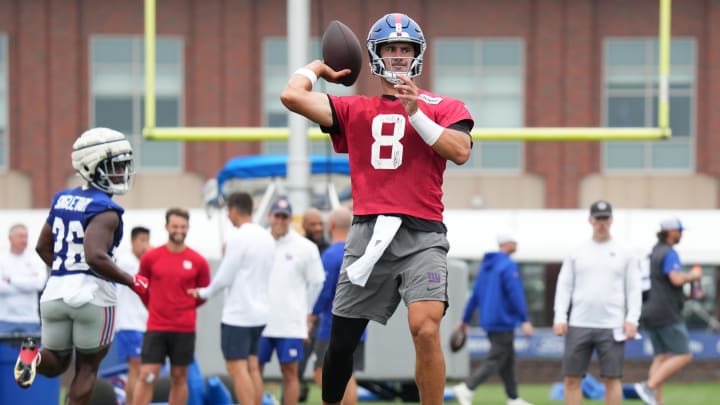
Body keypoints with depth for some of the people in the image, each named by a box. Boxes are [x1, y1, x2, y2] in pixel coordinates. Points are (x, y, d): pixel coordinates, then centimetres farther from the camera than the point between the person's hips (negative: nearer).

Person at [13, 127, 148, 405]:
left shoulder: (62, 200, 10)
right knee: (87, 367, 9)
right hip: (93, 294, -6)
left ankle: (34, 355, -16)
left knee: (55, 364, 17)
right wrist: (133, 283, -15)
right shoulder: (104, 211, -14)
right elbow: (95, 257, -27)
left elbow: (43, 248, 19)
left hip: (55, 292, 6)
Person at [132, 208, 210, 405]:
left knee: (179, 378, 6)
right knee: (147, 376, -7)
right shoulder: (150, 258, -1)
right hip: (155, 327, -1)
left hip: (185, 328, 1)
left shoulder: (198, 261, 0)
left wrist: (185, 308, 9)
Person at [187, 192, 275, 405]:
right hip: (260, 313, 8)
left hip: (238, 314, -8)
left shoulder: (238, 237, -15)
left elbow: (224, 278, -14)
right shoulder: (267, 237, 10)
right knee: (252, 367, 11)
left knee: (237, 367, -7)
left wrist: (204, 292, 3)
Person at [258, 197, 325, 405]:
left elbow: (316, 283, 5)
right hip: (259, 322, 2)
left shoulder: (305, 247, -1)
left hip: (291, 324, -2)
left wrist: (306, 313, 4)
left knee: (290, 372, 0)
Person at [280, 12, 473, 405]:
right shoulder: (354, 110, 16)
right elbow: (292, 96, 5)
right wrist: (318, 67, 22)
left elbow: (460, 151, -7)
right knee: (341, 340, 4)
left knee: (425, 331, -22)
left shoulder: (443, 108, 12)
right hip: (368, 233, 3)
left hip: (421, 235, -2)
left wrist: (415, 112, -10)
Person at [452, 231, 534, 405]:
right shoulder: (509, 266, -13)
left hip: (489, 321, 9)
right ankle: (466, 388, -20)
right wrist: (524, 320, -21)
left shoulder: (486, 265, 13)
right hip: (503, 322, -9)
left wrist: (466, 319, 20)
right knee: (494, 361, -8)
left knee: (508, 360, 14)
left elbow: (475, 294, 16)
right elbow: (515, 294, -20)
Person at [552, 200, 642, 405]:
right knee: (571, 378, 0)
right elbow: (564, 286, 8)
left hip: (612, 327, -1)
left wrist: (632, 320, -6)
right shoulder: (577, 252, 9)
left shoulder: (623, 253, 6)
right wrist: (560, 317, -2)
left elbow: (634, 289, 5)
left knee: (612, 379, -3)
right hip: (579, 325, 2)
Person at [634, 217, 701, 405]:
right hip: (666, 315, -9)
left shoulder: (652, 253, 17)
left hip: (649, 313, 9)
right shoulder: (669, 253, -12)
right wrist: (693, 275, -7)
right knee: (684, 356, -8)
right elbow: (677, 279, -26)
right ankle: (649, 387, -19)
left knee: (661, 357, 6)